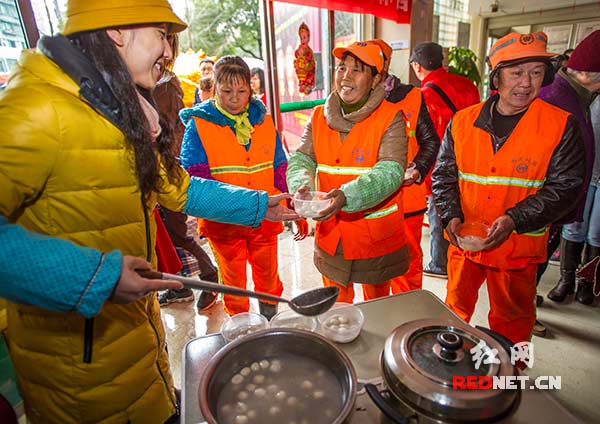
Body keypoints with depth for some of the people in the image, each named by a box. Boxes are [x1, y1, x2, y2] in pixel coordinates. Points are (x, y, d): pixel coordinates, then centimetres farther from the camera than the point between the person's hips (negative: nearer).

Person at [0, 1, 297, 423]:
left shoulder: (125, 113, 6)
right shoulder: (38, 107, -23)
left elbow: (177, 187, 10)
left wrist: (259, 205, 8)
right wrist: (93, 276, -33)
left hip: (137, 317, 8)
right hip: (78, 347, -7)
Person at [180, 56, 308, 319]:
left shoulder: (264, 121, 4)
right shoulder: (198, 124, -6)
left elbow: (281, 171, 8)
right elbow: (193, 177, -14)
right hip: (224, 222, -2)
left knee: (268, 276, 18)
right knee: (233, 282, 15)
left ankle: (271, 322, 44)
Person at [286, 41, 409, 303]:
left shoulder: (390, 118, -10)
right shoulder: (319, 117, 3)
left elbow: (390, 172, -21)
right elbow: (300, 160, -2)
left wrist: (347, 196, -37)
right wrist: (302, 185, -25)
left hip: (377, 238, -3)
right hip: (330, 236, 3)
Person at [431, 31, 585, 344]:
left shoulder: (560, 126, -6)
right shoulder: (462, 121, -1)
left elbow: (564, 186, -7)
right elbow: (443, 174, 2)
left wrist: (515, 219, -22)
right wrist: (451, 216, -13)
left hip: (518, 246, -1)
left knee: (511, 322, 17)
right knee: (455, 309, 21)